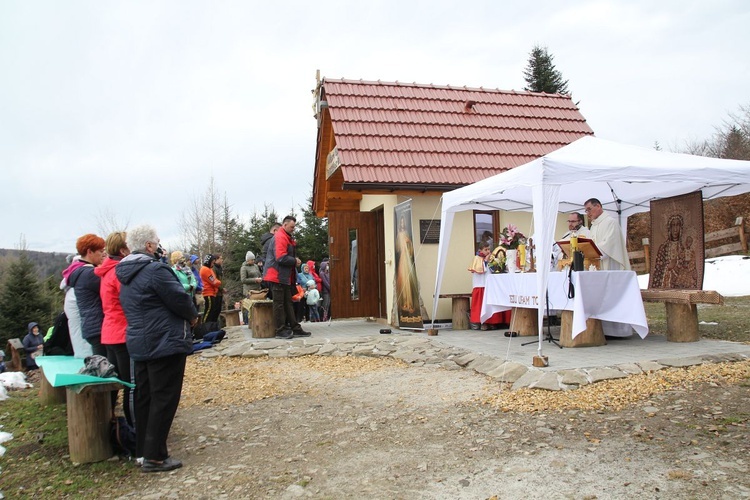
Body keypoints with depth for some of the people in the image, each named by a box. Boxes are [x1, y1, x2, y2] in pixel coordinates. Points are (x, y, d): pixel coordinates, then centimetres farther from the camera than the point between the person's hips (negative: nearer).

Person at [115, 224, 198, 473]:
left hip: (139, 344, 9)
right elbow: (179, 298, -17)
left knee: (144, 397, 16)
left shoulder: (126, 275, 11)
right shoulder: (155, 270, -18)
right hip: (165, 343, -9)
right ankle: (155, 456, 2)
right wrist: (193, 316, 4)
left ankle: (143, 450, 25)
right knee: (164, 399, -2)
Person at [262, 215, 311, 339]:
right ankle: (281, 331, 0)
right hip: (278, 276, -11)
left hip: (284, 277, 11)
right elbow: (281, 258, -24)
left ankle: (295, 328, 15)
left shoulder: (287, 238, 19)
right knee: (279, 303, -5)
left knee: (288, 303, 11)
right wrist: (295, 261, -12)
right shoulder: (280, 237, -15)